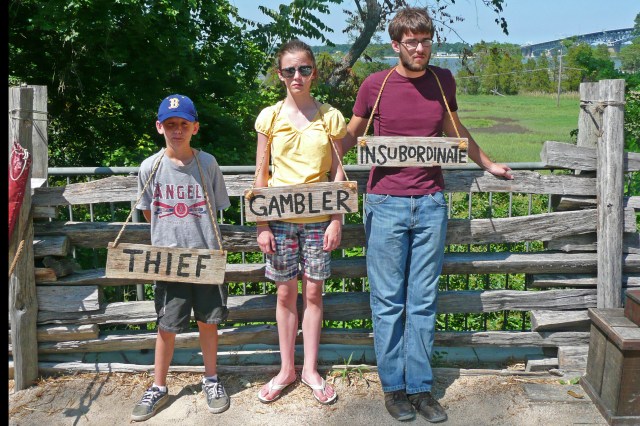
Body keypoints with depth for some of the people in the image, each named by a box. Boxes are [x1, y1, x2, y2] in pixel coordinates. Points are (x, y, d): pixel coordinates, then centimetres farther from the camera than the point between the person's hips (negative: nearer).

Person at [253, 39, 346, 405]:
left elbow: (338, 173, 2)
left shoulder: (330, 117, 1)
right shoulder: (270, 117, 1)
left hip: (318, 219, 0)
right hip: (280, 219, 0)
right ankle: (286, 369, 23)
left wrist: (336, 221, -5)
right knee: (286, 293, 8)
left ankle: (311, 369, 21)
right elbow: (261, 176, 2)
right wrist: (262, 225, -2)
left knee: (313, 292, 7)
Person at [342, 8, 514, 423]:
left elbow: (455, 129, 24)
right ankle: (394, 387, 17)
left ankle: (421, 387, 17)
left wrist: (488, 163, 32)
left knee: (423, 300, 7)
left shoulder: (443, 80, 8)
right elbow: (351, 135, 11)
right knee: (388, 301, 4)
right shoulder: (375, 85, -1)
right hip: (386, 203, -2)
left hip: (431, 203, 3)